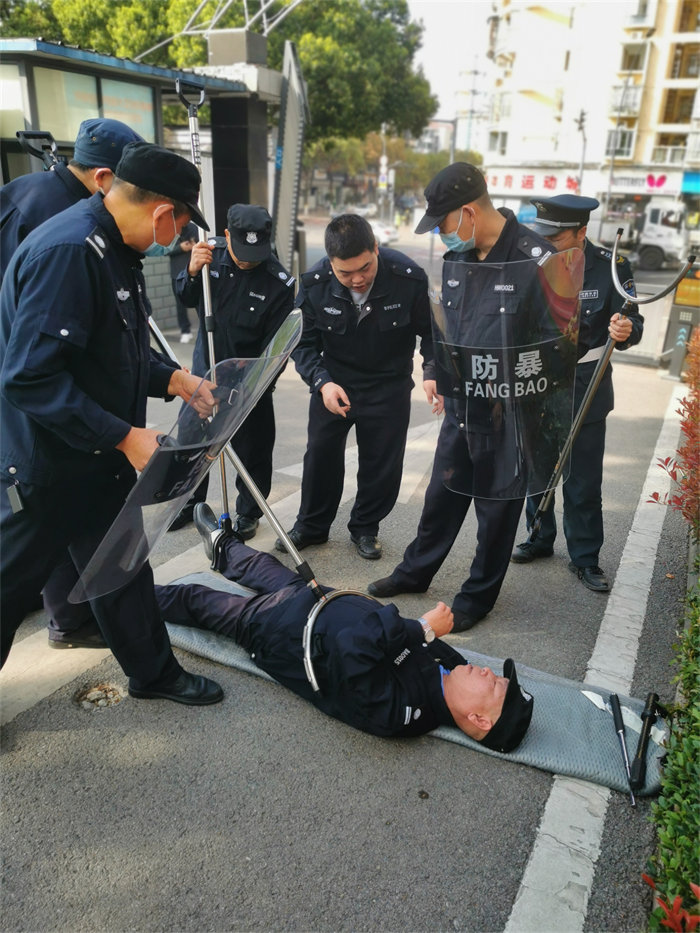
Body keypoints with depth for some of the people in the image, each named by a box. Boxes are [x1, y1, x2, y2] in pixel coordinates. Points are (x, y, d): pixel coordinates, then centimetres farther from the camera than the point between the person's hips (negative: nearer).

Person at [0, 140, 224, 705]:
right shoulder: (68, 252, -26)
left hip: (99, 459, 9)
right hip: (47, 468, -9)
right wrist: (124, 436, -27)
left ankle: (153, 671, 37)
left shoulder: (114, 249, 6)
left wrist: (174, 379, 5)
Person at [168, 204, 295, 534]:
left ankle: (248, 512, 30)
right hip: (204, 370, 4)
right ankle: (190, 502, 40)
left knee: (252, 452, 8)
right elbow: (186, 298, 3)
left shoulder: (279, 282, -18)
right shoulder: (212, 252, -9)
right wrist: (192, 271, -18)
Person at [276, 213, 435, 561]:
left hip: (388, 385, -1)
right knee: (321, 455, 12)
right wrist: (323, 382, -24)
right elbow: (304, 343, -9)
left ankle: (365, 528, 31)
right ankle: (311, 526, 33)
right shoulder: (314, 284, -19)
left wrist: (432, 372, -26)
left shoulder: (409, 278, -23)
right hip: (332, 382, 1)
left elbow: (430, 332, -9)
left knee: (382, 464, 8)